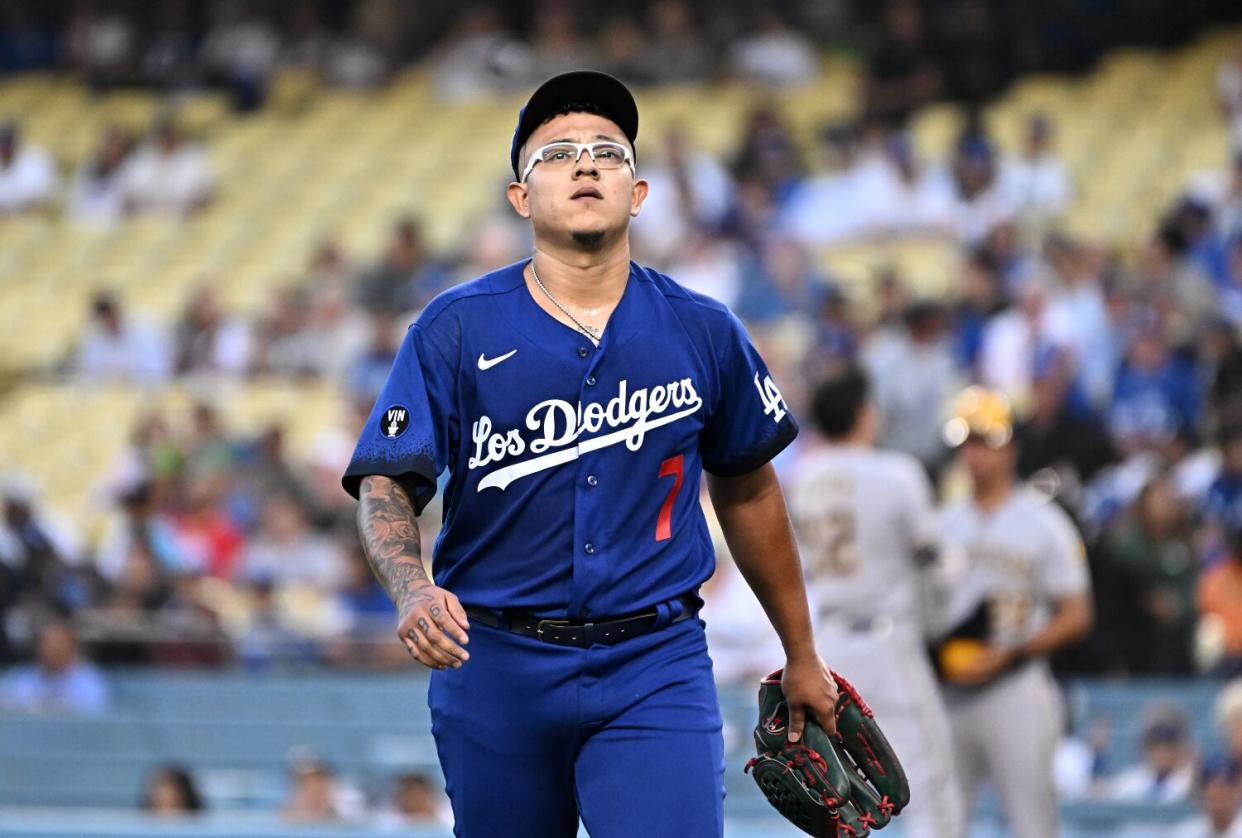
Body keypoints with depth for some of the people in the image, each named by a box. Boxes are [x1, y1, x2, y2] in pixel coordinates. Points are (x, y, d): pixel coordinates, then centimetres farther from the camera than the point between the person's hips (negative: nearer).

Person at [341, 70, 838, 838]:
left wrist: (801, 655, 21)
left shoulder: (703, 333, 4)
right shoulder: (457, 329, -1)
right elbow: (387, 485, -7)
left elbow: (747, 492, 16)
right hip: (495, 669, 0)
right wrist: (414, 593, -28)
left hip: (656, 669, 0)